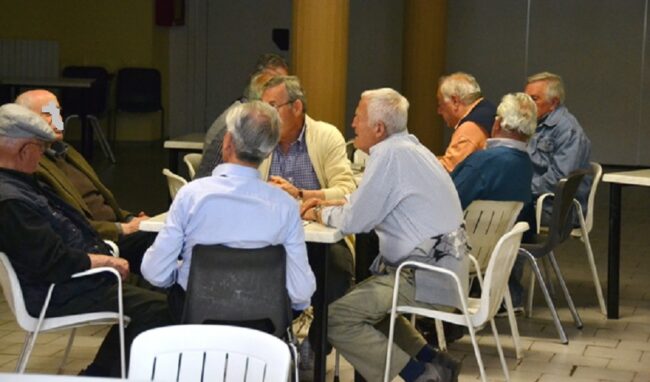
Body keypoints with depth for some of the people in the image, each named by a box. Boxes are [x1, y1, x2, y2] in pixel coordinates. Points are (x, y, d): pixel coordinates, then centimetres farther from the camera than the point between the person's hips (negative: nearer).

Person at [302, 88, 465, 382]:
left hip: (426, 275, -10)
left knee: (336, 319, -12)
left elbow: (353, 222, -17)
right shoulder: (407, 147, 12)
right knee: (362, 302, 27)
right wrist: (331, 204, 14)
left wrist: (321, 214, 3)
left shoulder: (390, 155, -18)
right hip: (437, 264, 10)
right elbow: (374, 204, 25)